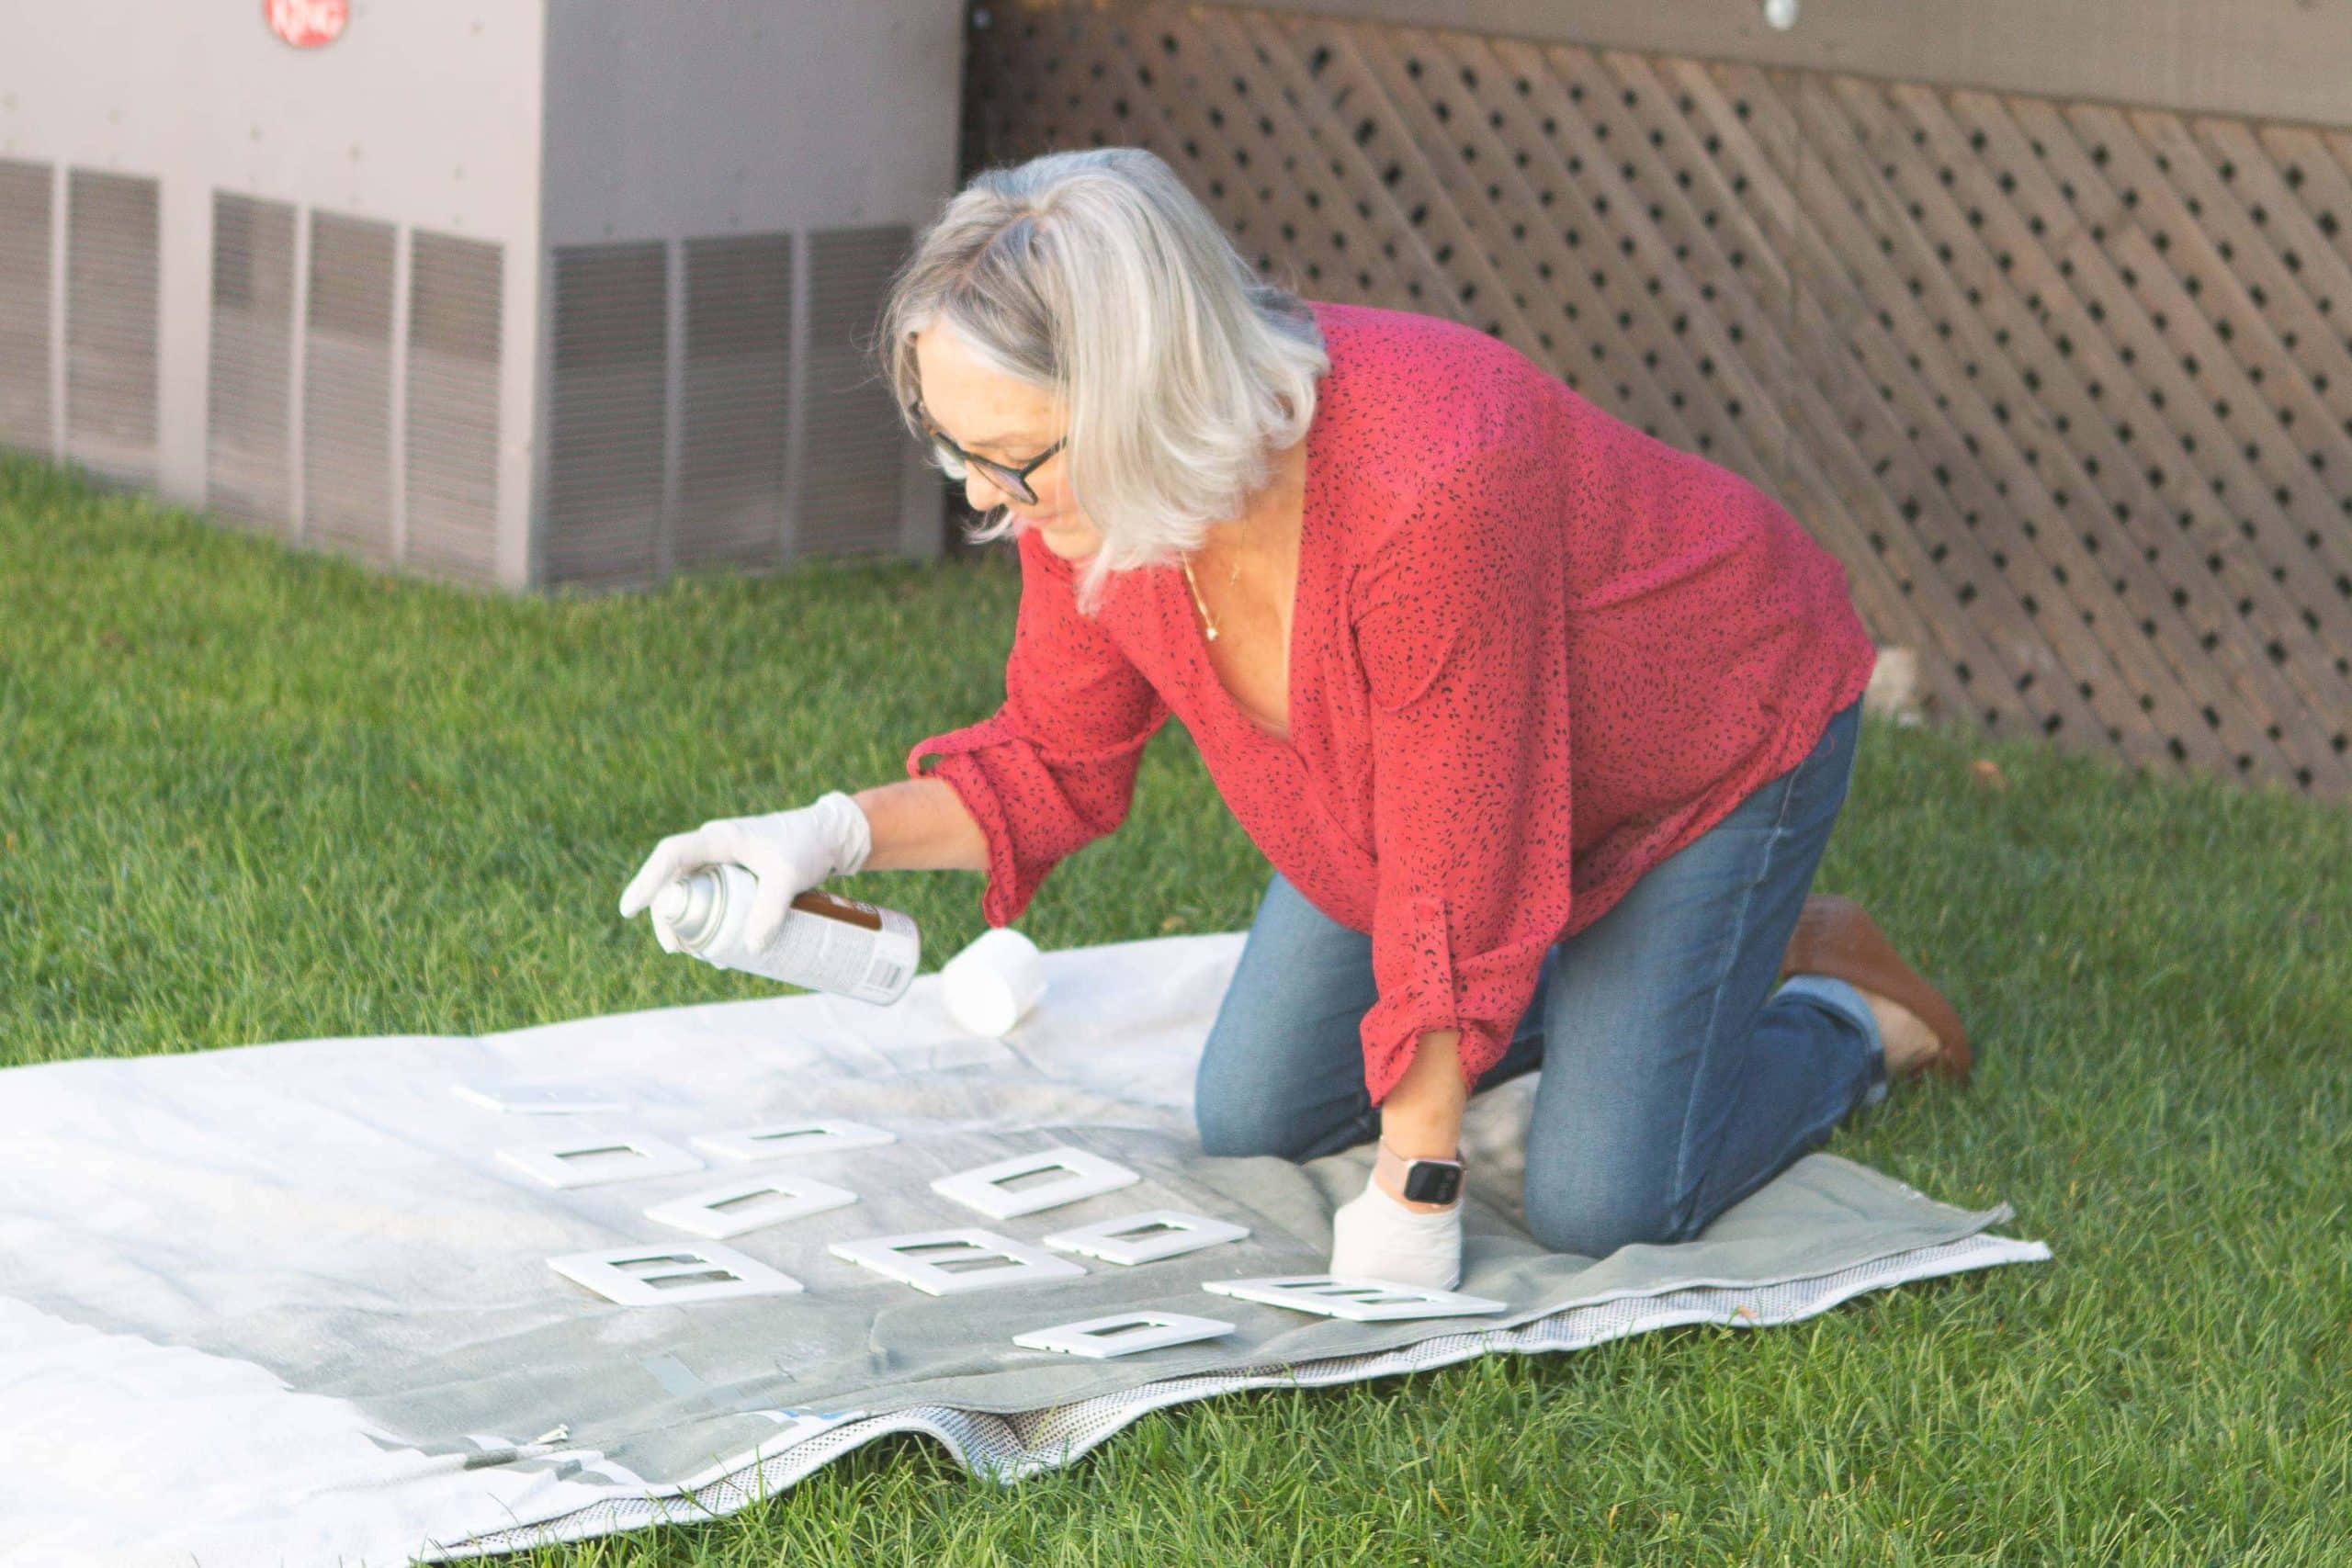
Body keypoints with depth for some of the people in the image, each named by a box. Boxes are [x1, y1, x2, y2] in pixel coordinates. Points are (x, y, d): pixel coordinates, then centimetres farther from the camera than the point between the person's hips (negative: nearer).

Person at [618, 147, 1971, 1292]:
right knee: (1250, 1120, 6)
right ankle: (1587, 974, 24)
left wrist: (1415, 1189, -26)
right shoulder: (1089, 489, -22)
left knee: (1602, 1208, -14)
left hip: (1712, 735, -7)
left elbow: (1458, 866, -33)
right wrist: (838, 833, -22)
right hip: (1427, 767, 7)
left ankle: (1843, 1021, 15)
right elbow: (1055, 761, -4)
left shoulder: (1423, 483, -43)